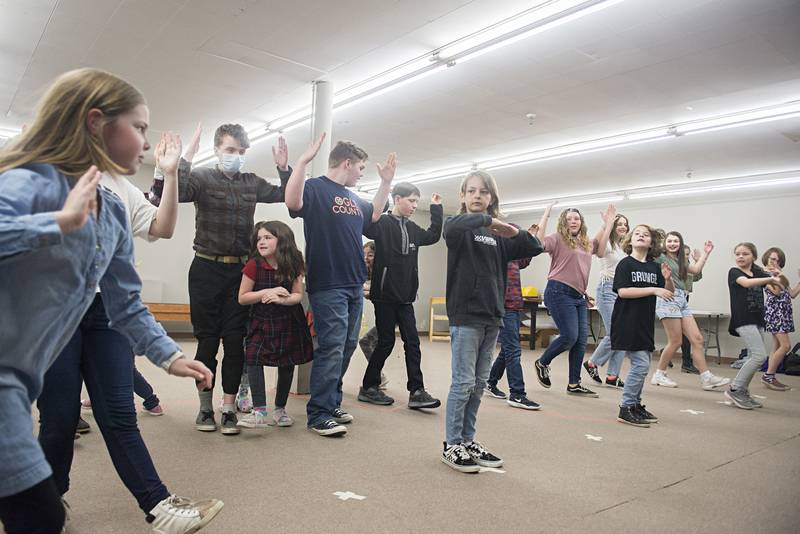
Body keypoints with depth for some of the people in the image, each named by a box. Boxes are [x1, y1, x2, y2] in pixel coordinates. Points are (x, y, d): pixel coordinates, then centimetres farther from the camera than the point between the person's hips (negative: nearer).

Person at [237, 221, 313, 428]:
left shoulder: (293, 265, -6)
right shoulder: (254, 266, -10)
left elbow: (298, 295, -4)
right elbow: (242, 298, -8)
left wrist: (281, 299, -25)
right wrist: (267, 292, -21)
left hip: (289, 322, 2)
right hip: (261, 323, -2)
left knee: (287, 364, 8)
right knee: (253, 357, -20)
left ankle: (280, 409, 27)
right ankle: (259, 412, -17)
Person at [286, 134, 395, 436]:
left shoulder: (353, 198, 19)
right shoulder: (316, 188, -7)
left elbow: (374, 214, 37)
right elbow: (292, 202, -28)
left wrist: (386, 182, 32)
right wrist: (303, 160, -32)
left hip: (354, 286, 9)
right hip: (327, 286, -9)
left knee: (346, 347, 13)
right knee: (331, 348, -10)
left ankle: (331, 403, 25)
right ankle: (319, 414, 0)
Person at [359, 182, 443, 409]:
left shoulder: (412, 228, 13)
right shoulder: (382, 223, -8)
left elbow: (433, 236, 28)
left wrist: (436, 209, 23)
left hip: (405, 297, 7)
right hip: (385, 295, -6)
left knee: (412, 342, 2)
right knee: (386, 342, 1)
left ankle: (416, 391, 5)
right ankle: (368, 388, 17)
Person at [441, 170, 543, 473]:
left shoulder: (498, 237, 14)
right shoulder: (461, 228, -3)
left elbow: (535, 248, 10)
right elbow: (452, 226, -28)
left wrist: (514, 231, -6)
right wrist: (490, 221, -20)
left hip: (492, 316, 6)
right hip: (465, 315, -6)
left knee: (479, 383, 12)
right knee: (463, 383, -3)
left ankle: (467, 440, 24)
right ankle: (451, 446, 9)